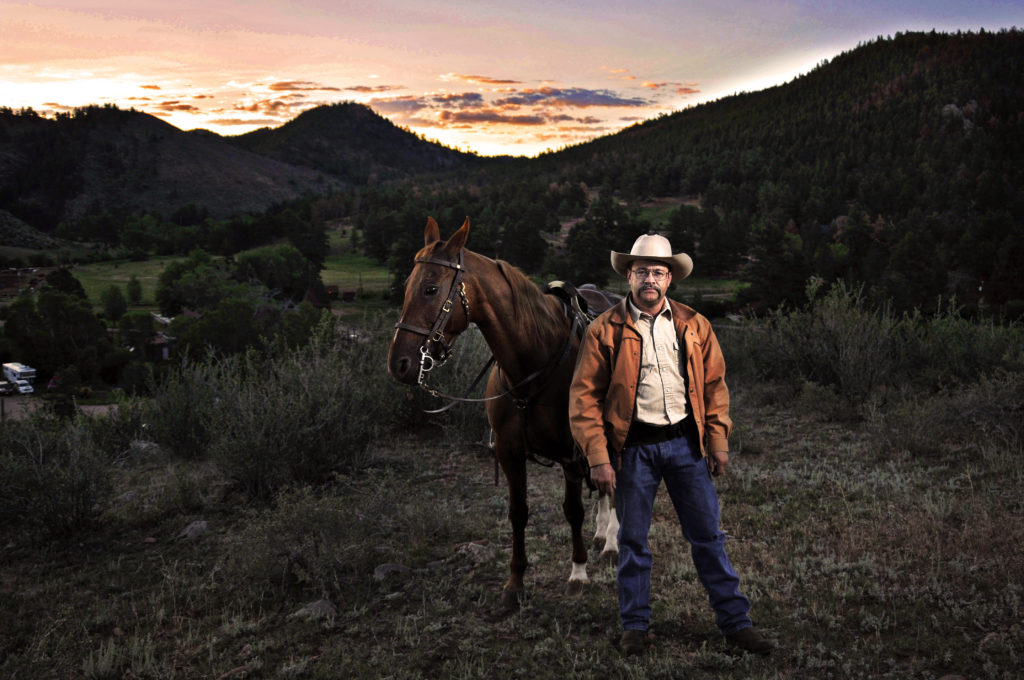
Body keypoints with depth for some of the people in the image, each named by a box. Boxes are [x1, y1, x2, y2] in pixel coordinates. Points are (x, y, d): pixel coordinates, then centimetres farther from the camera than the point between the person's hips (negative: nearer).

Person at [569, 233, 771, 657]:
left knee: (708, 536, 7)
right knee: (632, 541, 9)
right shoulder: (605, 331, -2)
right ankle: (634, 626, 23)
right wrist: (598, 457, -10)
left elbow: (714, 385, 11)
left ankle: (735, 622, 18)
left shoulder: (694, 326, 7)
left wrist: (718, 441, 3)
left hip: (686, 442, 2)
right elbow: (584, 395, -4)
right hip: (634, 448, -2)